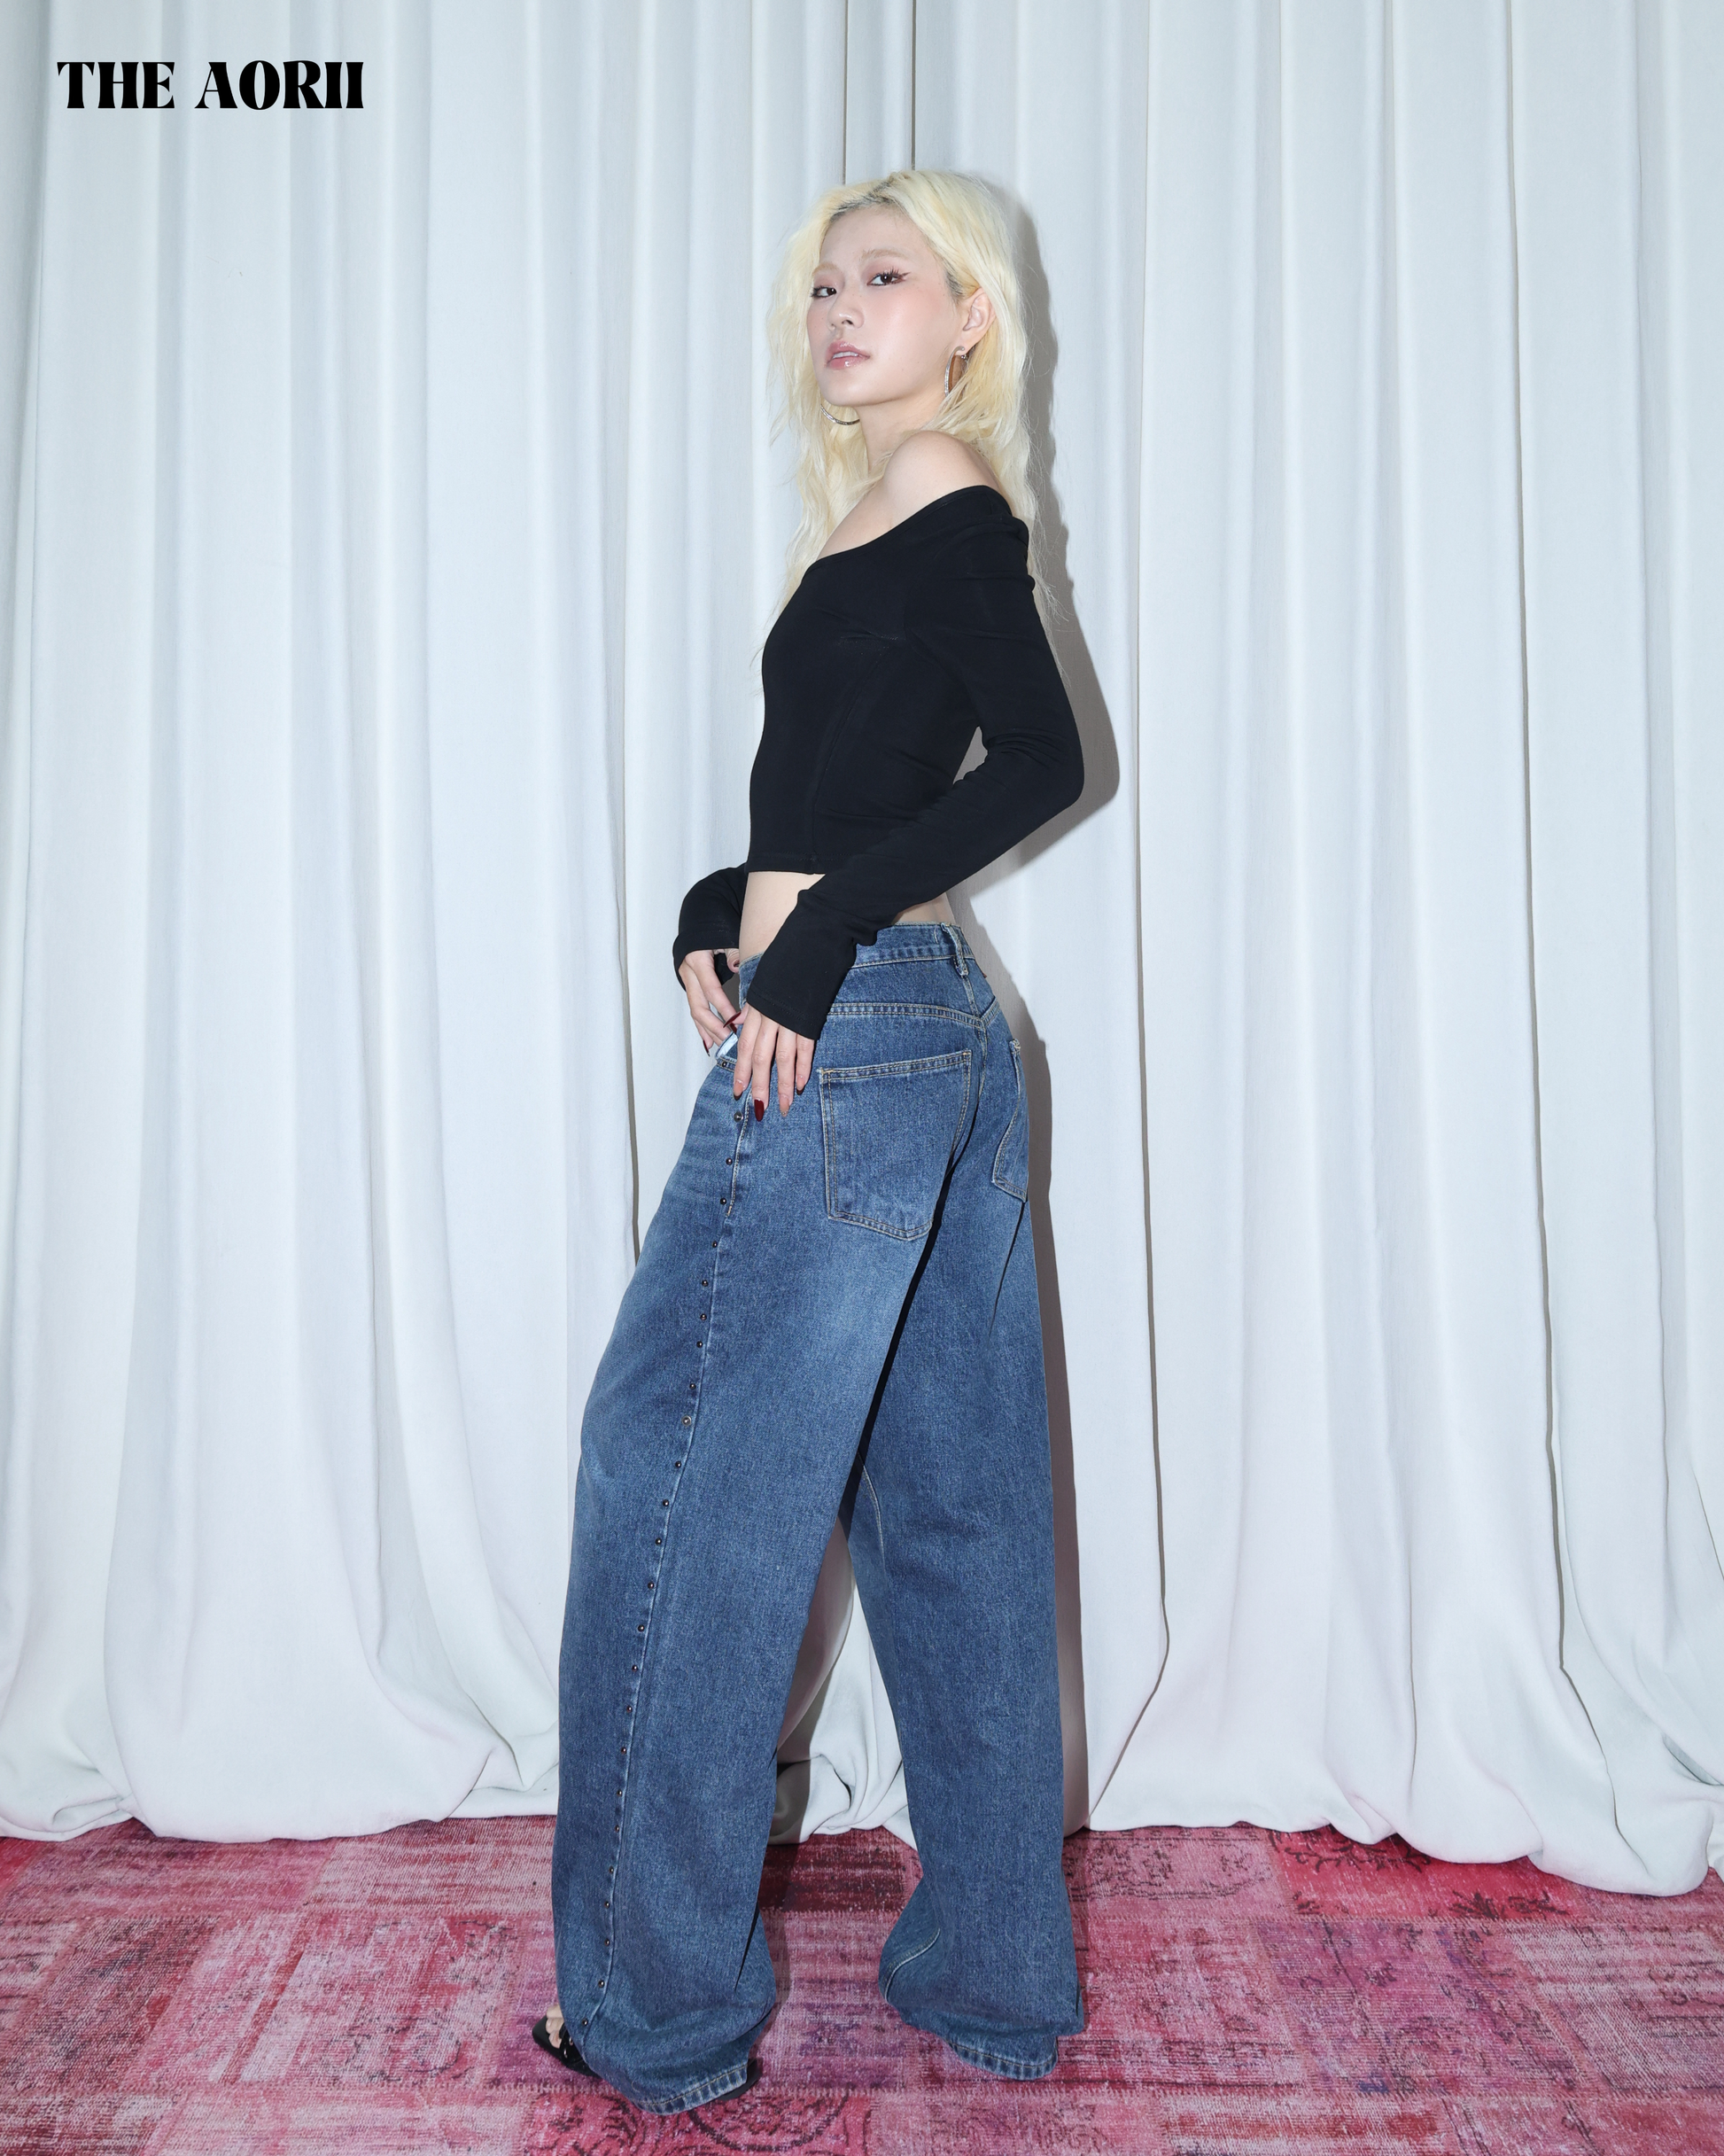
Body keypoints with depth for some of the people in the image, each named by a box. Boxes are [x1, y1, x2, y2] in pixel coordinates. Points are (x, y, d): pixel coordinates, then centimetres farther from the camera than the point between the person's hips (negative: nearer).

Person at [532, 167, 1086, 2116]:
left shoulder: (935, 484, -3)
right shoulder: (912, 519, 22)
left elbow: (1044, 759, -16)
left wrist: (818, 932, -17)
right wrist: (722, 918, 3)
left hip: (847, 1036, -9)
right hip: (950, 1035, 9)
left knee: (685, 1487, 0)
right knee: (951, 1514, 11)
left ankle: (660, 2014, 13)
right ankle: (997, 1978, 23)